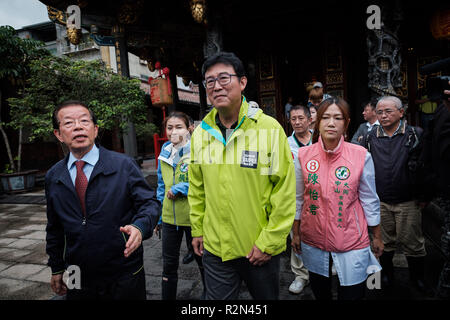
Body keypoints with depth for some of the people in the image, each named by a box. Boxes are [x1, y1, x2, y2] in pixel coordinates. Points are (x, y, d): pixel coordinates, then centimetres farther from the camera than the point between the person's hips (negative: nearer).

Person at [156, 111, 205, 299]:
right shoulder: (164, 153, 6)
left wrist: (178, 189, -17)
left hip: (194, 217, -4)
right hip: (169, 218, 5)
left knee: (202, 261, 16)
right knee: (169, 264, 16)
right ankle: (167, 297, 35)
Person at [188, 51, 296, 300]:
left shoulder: (269, 128, -12)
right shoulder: (201, 132, -1)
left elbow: (285, 191, -11)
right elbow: (197, 188, 8)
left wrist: (269, 241, -11)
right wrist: (197, 230, 9)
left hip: (262, 249, -1)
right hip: (215, 247, 2)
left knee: (267, 297, 21)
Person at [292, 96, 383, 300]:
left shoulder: (361, 155, -9)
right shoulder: (303, 155, -6)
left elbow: (369, 200, 0)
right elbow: (298, 198, 2)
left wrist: (377, 237, 6)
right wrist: (296, 233, 6)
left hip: (352, 240, -1)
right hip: (312, 239, 2)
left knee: (352, 294, 8)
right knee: (319, 293, 20)